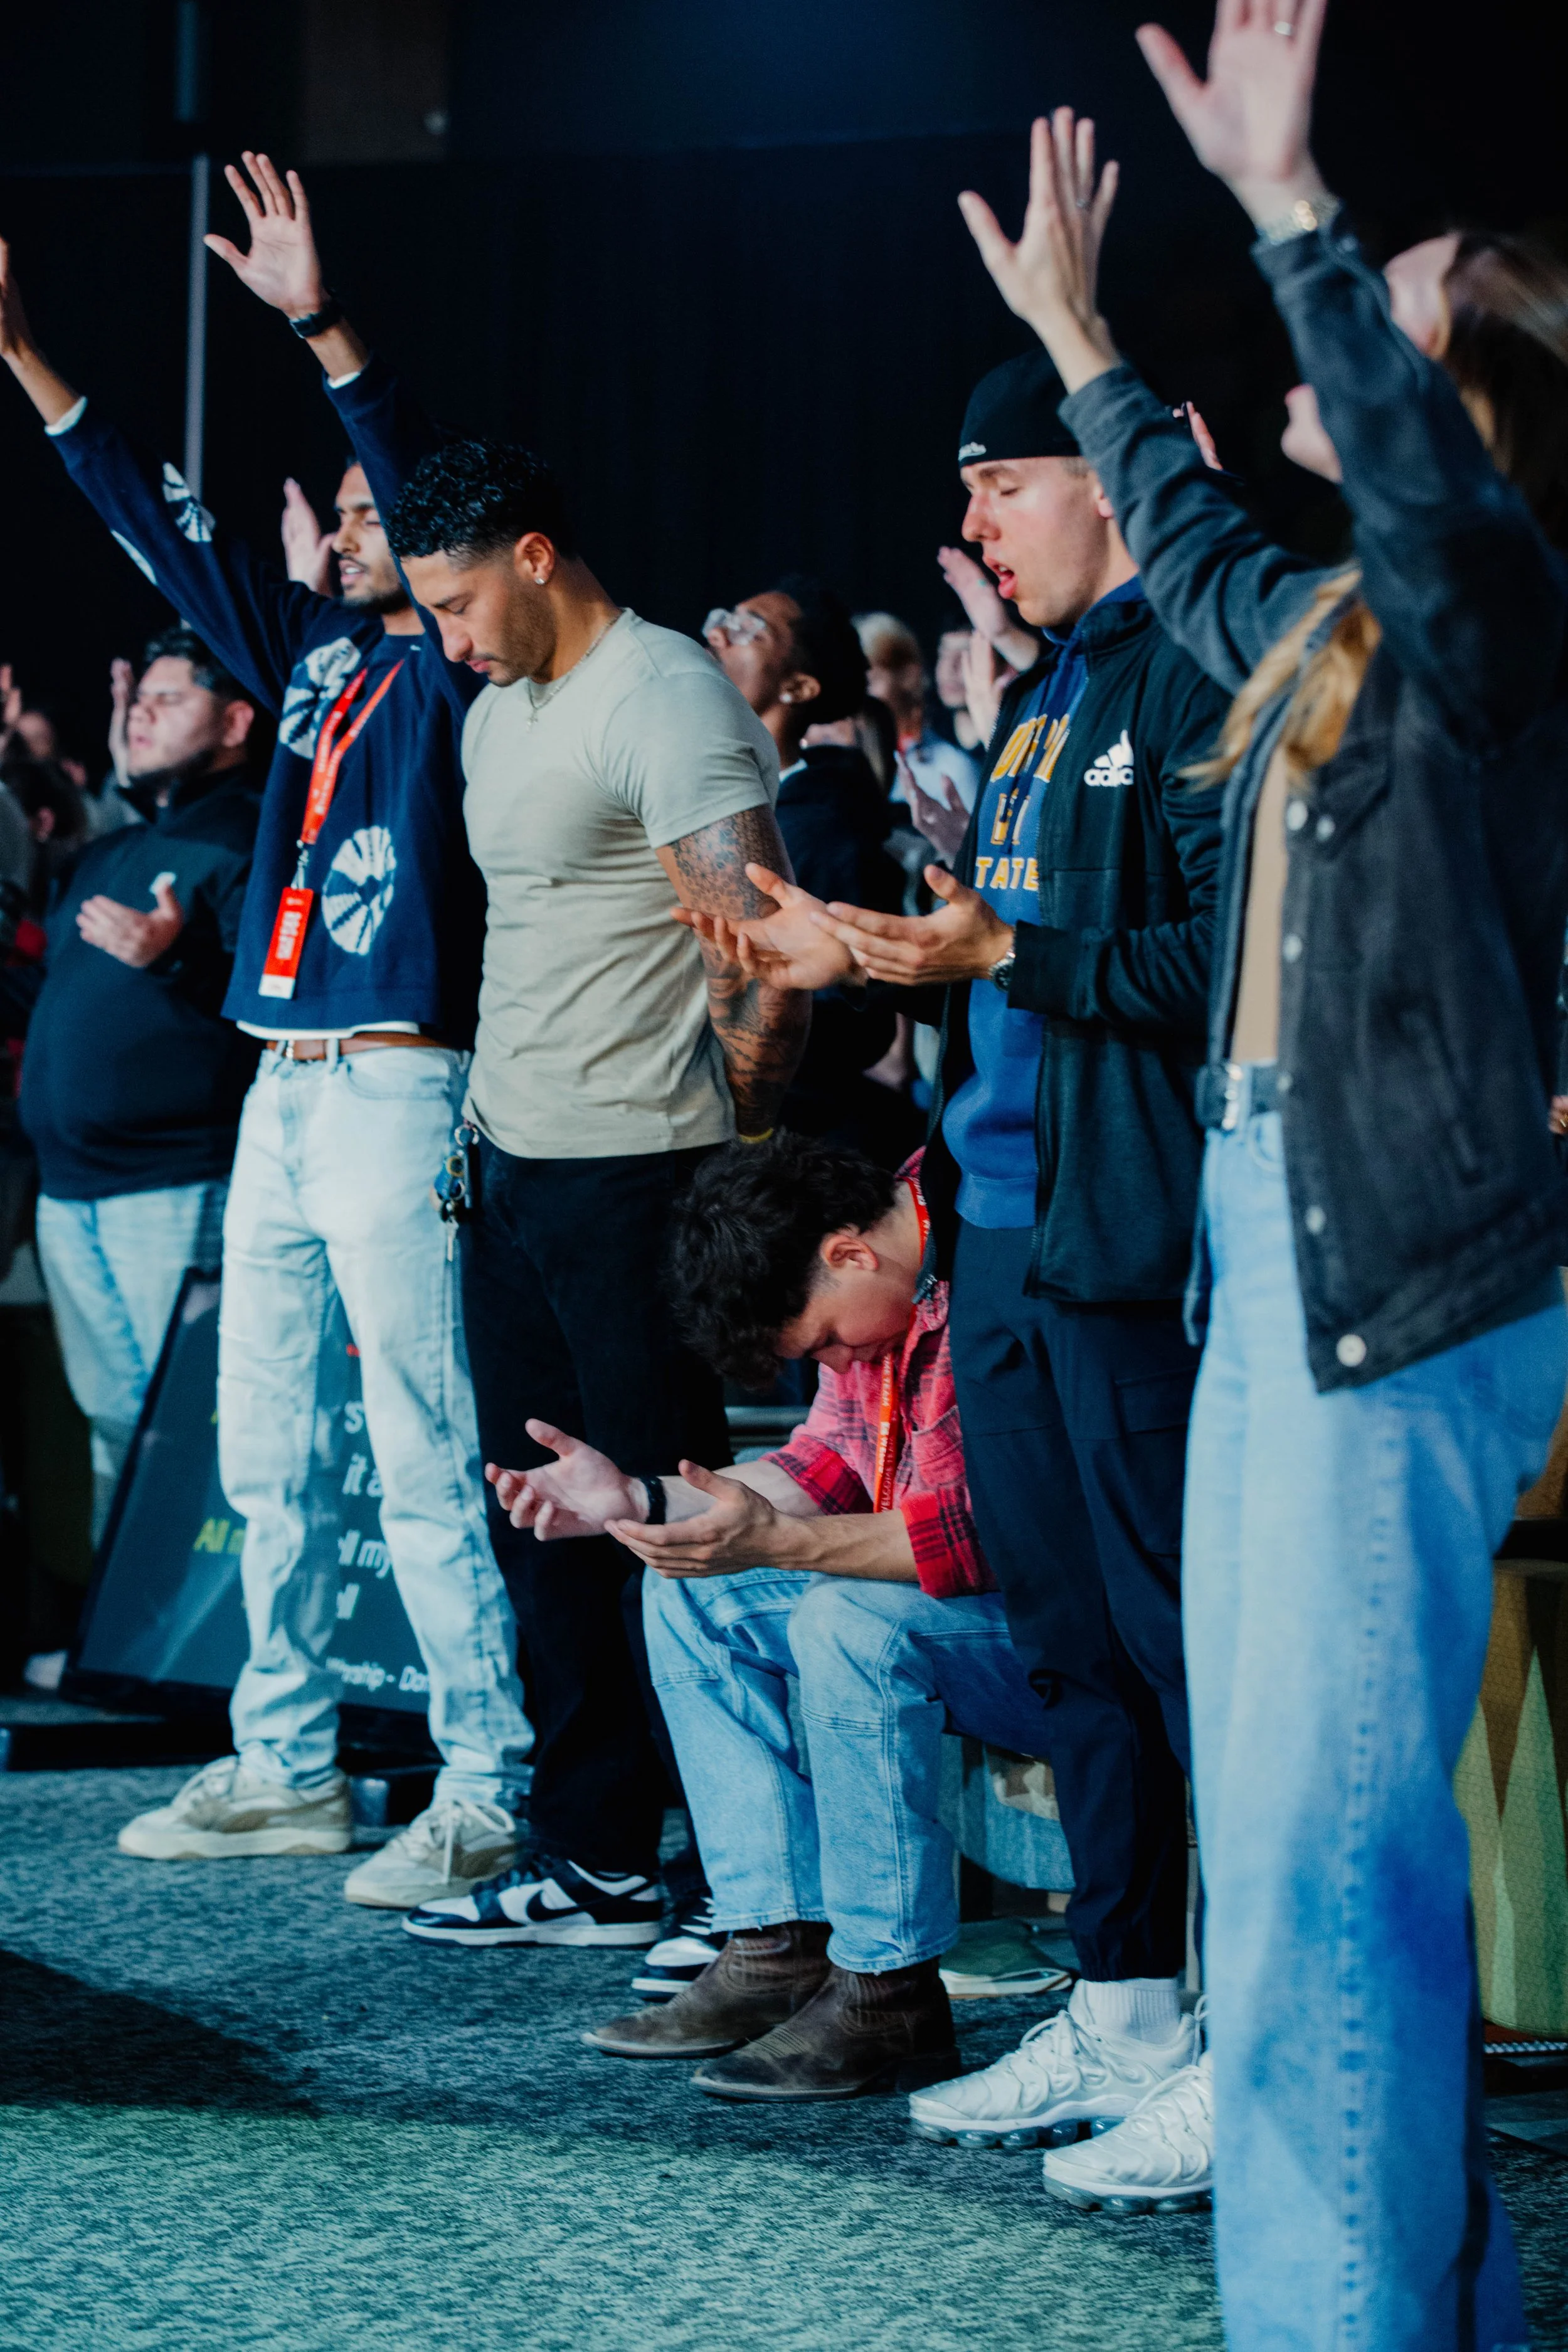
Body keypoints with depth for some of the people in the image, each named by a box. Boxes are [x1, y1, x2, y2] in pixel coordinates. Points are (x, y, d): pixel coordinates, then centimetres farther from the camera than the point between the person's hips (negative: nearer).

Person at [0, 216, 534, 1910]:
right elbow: (166, 527, 19)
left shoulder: (449, 669, -4)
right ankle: (284, 1768, 21)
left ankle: (486, 1787, -5)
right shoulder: (312, 655, 15)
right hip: (282, 1086, 8)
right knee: (259, 1452, 12)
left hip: (392, 1089, -8)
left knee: (423, 1457, -9)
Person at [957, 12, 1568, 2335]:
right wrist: (1078, 336, 47)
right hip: (1281, 1244, 10)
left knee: (1325, 1840, -12)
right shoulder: (1336, 625, 17)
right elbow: (1194, 545, 39)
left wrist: (1285, 203, -32)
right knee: (1288, 1816, 14)